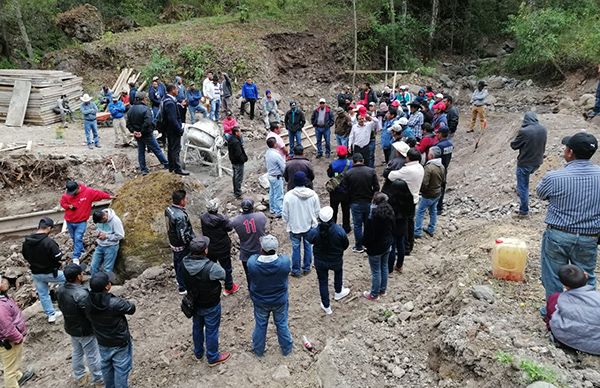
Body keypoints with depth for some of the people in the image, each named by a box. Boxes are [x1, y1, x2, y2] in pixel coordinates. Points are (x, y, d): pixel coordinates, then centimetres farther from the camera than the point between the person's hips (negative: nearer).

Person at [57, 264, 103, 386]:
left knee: (77, 353, 26)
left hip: (70, 328, 8)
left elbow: (61, 307, 6)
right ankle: (99, 379, 30)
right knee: (92, 356, 12)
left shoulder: (60, 290, -10)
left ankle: (80, 377, 44)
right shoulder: (82, 294, -36)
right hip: (85, 330, -7)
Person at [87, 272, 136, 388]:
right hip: (120, 343, -6)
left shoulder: (89, 303, -18)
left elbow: (89, 318, 2)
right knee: (121, 369, 15)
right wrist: (130, 303, 7)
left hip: (102, 343, 6)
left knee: (106, 368, 27)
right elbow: (131, 309, -16)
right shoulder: (115, 303, -34)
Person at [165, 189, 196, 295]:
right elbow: (183, 235, -31)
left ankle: (179, 280, 50)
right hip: (182, 246, -8)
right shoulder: (180, 216, -36)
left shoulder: (168, 209, -8)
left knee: (177, 262, 27)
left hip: (173, 242, 8)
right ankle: (183, 288, 29)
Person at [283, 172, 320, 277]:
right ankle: (306, 268, 31)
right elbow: (317, 211, -3)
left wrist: (288, 223, 8)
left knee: (296, 248, 11)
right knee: (308, 246, 18)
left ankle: (296, 270, 23)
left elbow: (285, 214, -10)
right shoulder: (313, 194, -12)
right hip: (309, 226, 2)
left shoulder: (288, 195, -18)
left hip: (294, 227, -2)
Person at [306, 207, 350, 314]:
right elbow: (346, 244, -10)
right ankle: (338, 292, 54)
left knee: (323, 282, 18)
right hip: (336, 260, 1)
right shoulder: (339, 230, -26)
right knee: (338, 271, 34)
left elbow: (309, 238, -2)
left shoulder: (315, 231, -26)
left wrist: (315, 227, 9)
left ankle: (326, 306, 30)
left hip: (320, 261, 0)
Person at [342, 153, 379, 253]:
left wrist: (349, 201, 8)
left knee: (357, 225, 9)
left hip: (355, 203, -2)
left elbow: (345, 189, -8)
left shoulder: (348, 173, -11)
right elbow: (376, 187, -5)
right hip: (368, 202, 2)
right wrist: (372, 198, 9)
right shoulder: (371, 171, -6)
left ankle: (359, 247, 17)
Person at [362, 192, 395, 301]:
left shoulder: (372, 218, -30)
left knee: (376, 271, 9)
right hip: (387, 246, 7)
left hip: (375, 248, -7)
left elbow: (368, 236, -22)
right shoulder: (390, 213, -7)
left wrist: (365, 244, -1)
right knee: (384, 267, 23)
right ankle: (383, 290, 40)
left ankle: (374, 294, 25)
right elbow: (392, 230, 5)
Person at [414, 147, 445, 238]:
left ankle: (417, 232, 8)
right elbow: (443, 180, 10)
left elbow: (424, 183, -27)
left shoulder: (429, 167, -27)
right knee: (433, 211, 19)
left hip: (428, 195, -8)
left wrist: (420, 190, -8)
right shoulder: (442, 166, -2)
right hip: (438, 193, 8)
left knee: (420, 212, 5)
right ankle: (431, 230, 31)